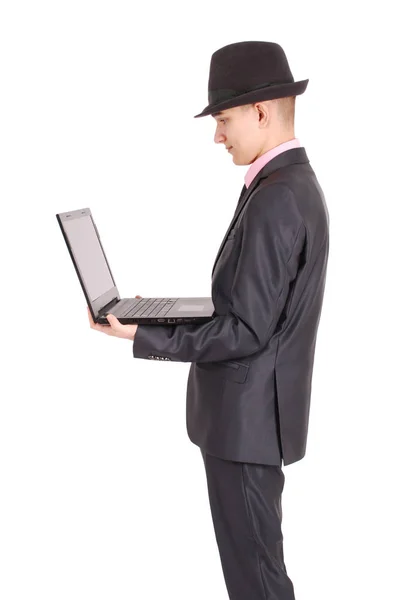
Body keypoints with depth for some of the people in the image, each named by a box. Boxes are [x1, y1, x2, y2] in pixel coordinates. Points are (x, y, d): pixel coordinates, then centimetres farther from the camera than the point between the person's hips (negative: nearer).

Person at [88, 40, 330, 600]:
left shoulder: (275, 200, -22)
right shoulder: (295, 183, 10)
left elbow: (246, 332, -23)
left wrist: (142, 337, -19)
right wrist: (170, 311, 10)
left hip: (246, 416, -10)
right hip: (254, 410, 10)